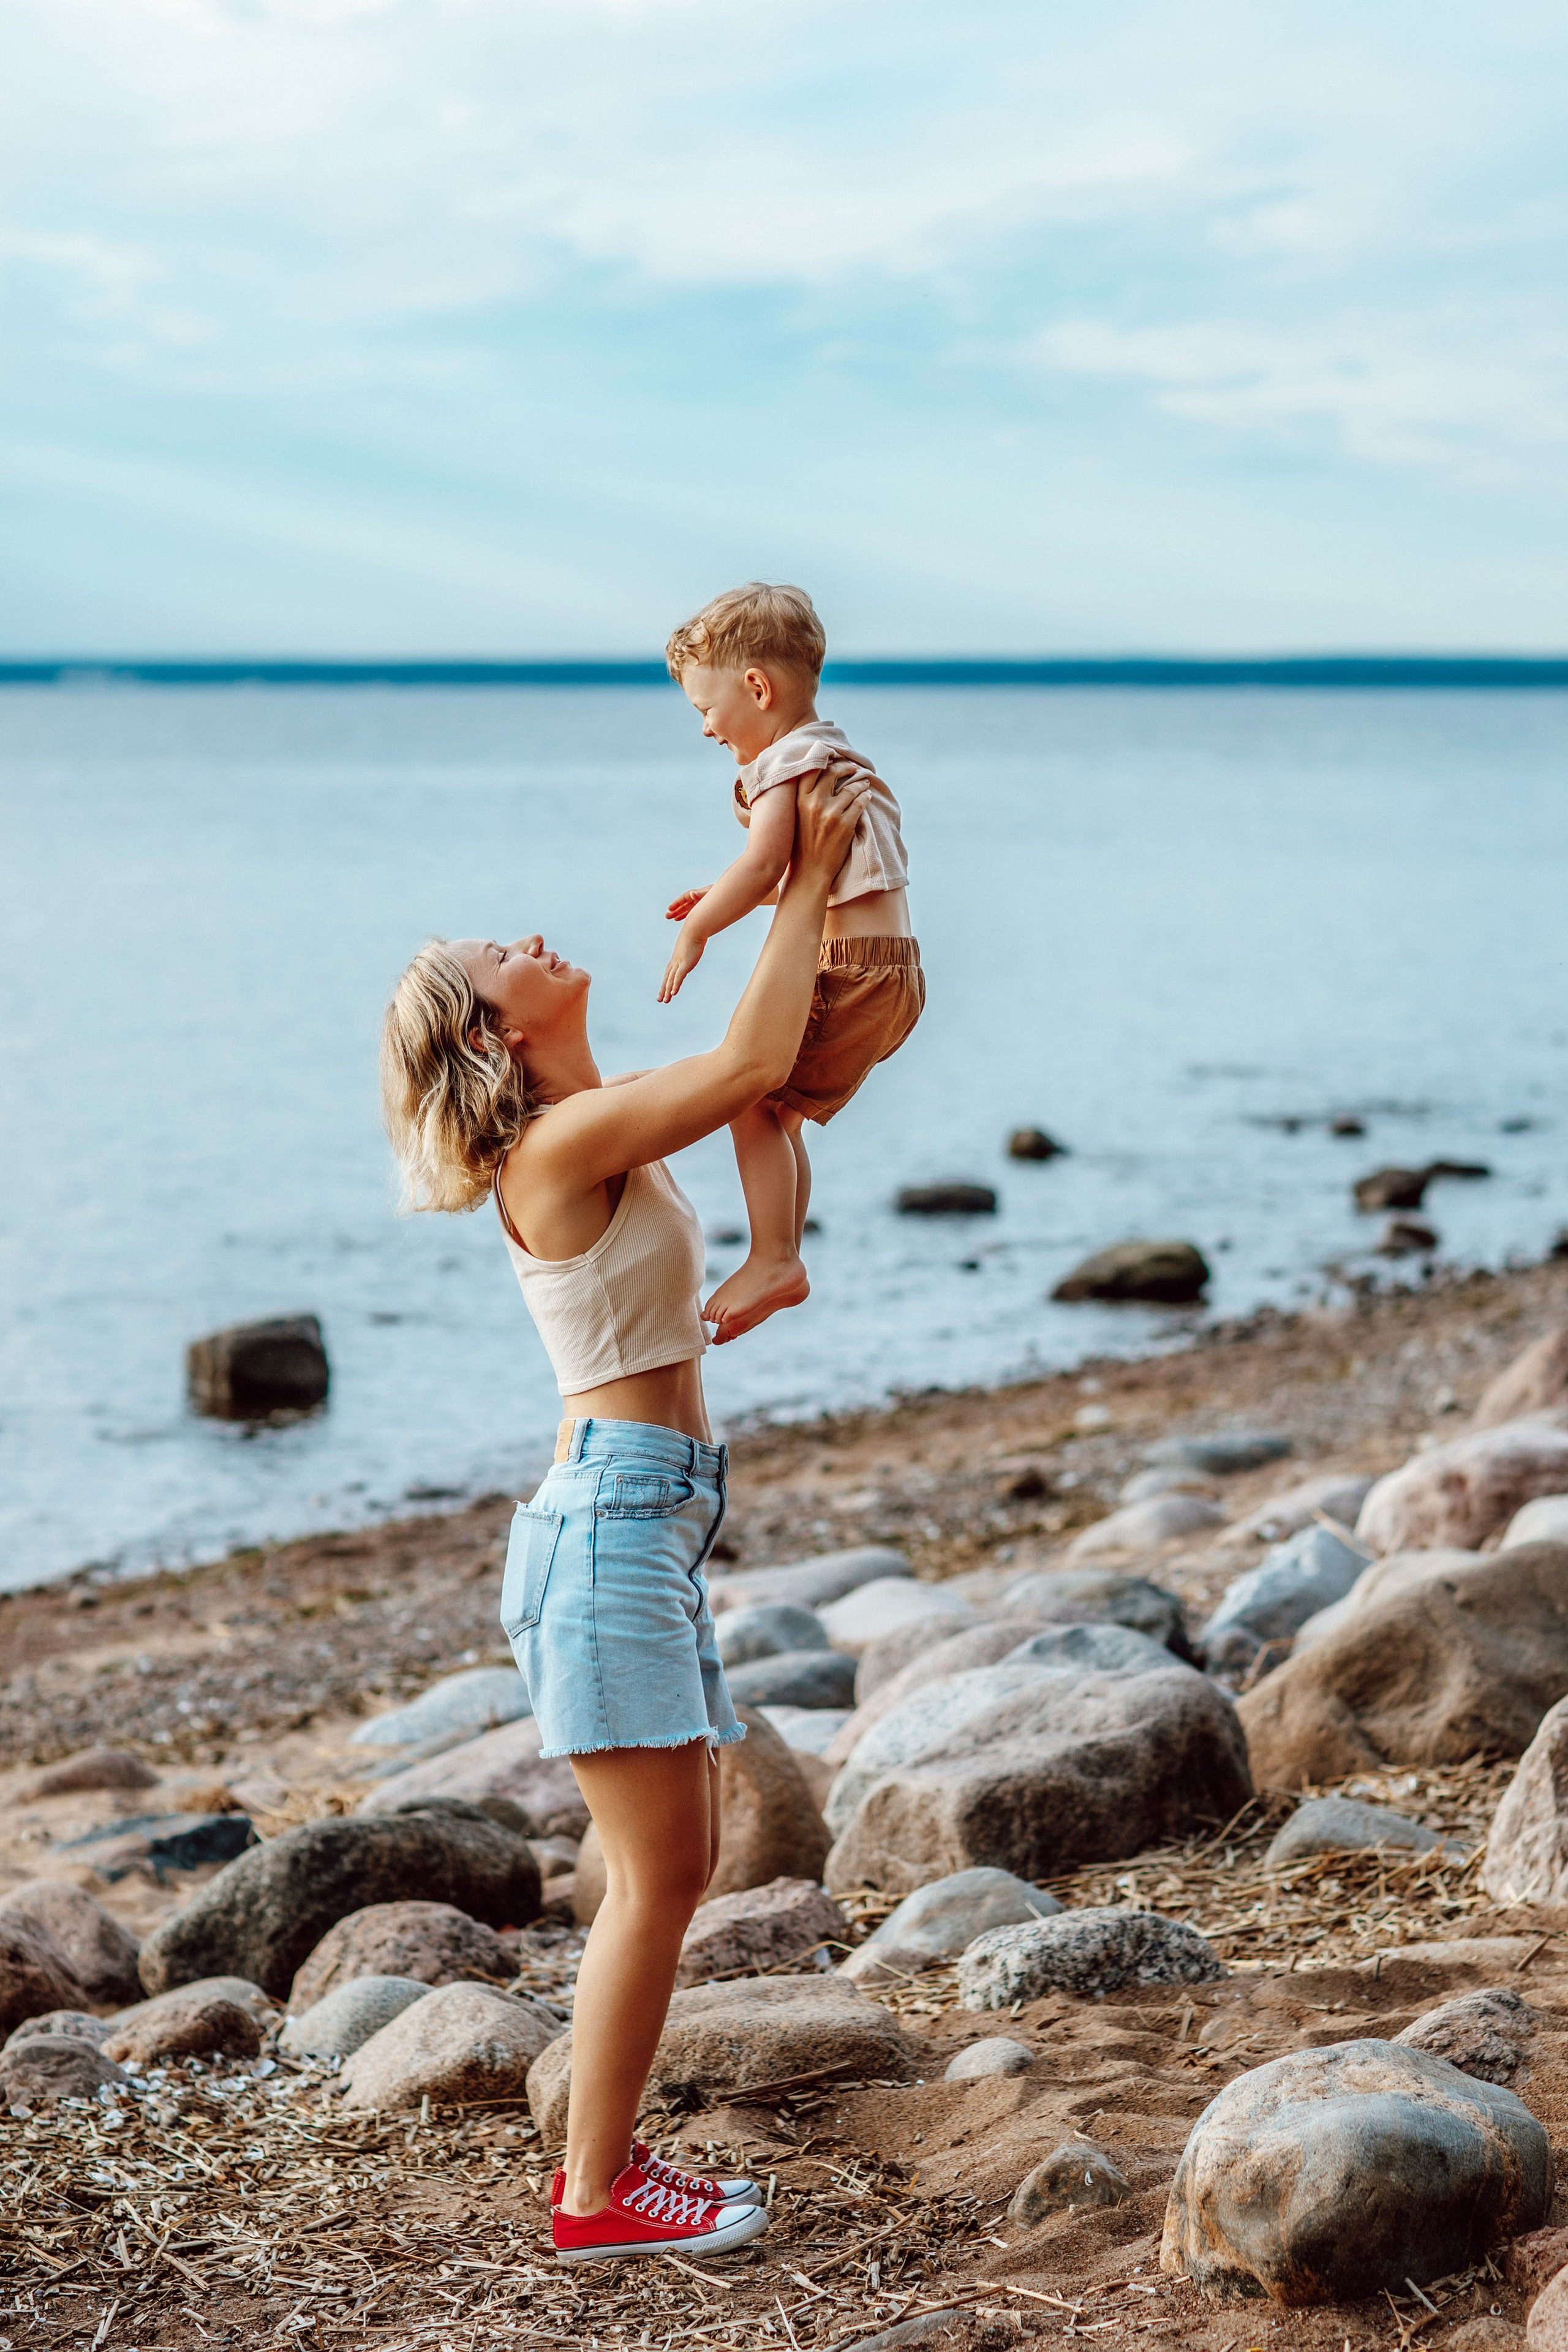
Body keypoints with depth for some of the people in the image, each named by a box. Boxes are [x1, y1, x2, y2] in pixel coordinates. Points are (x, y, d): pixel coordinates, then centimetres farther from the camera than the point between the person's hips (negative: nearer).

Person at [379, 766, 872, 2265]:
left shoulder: (588, 1136, 15)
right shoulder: (561, 1142, -13)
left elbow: (753, 1069, 25)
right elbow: (751, 1065, -22)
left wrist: (789, 894, 16)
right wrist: (807, 882, -12)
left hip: (650, 1520, 10)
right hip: (612, 1512, -10)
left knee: (676, 1869, 13)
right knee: (657, 1877, -6)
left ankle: (603, 2161, 20)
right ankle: (595, 2197, 2)